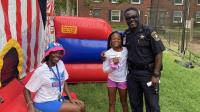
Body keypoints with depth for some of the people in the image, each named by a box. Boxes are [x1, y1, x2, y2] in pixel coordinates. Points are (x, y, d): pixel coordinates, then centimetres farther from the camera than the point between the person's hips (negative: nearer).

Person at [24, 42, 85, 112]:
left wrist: (70, 98, 0)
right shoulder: (41, 71, -21)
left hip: (58, 99, 7)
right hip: (44, 103, -7)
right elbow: (27, 89, -15)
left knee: (81, 105, -1)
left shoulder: (60, 64, -4)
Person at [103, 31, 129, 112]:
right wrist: (113, 64, -24)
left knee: (124, 102, 15)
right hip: (111, 80, 1)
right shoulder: (108, 53, -11)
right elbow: (105, 70, -9)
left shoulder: (126, 51, -11)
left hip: (123, 80, 0)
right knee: (111, 103, 10)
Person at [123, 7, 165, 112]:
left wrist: (156, 75, -16)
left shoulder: (148, 31, -10)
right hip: (132, 73, 5)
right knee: (134, 103, 16)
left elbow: (158, 53, -12)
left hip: (148, 73, -4)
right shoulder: (126, 34, 4)